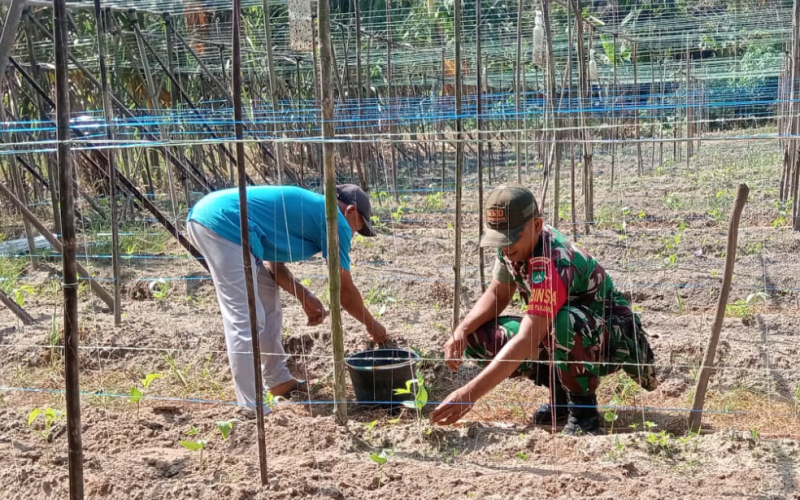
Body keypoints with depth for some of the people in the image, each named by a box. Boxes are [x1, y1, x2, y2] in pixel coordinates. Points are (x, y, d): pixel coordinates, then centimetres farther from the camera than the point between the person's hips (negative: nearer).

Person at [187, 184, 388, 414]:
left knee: (268, 299, 20)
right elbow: (344, 291, 6)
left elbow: (273, 263, 27)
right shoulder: (334, 219, 3)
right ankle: (251, 408, -6)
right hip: (223, 223, -10)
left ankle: (280, 382, 28)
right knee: (245, 321, -8)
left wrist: (305, 296, 16)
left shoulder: (308, 208, 27)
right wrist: (372, 324, 20)